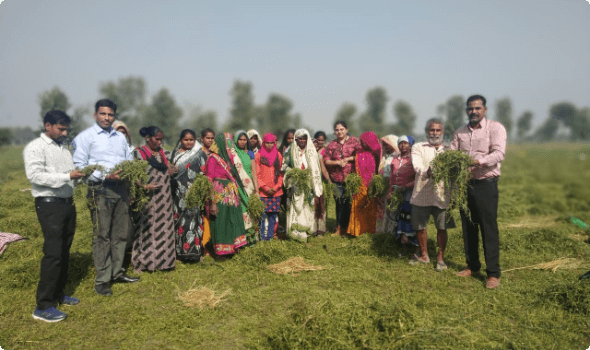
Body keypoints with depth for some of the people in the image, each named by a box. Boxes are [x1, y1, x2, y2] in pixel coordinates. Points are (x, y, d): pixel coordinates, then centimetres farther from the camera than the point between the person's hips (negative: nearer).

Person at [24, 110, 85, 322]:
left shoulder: (63, 148, 17)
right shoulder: (35, 147, -7)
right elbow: (34, 176, -19)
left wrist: (79, 174, -4)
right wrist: (67, 176, -22)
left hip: (68, 203, 8)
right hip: (49, 205, -8)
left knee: (64, 252, 13)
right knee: (53, 253, -10)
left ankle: (58, 294, 25)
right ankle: (43, 307, -4)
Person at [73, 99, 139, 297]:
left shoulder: (120, 137, 18)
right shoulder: (85, 137, -1)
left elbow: (130, 160, 20)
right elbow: (79, 166, -8)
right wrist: (105, 176, -17)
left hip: (121, 188, 6)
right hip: (100, 189, -6)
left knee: (121, 233, 11)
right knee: (102, 236, -4)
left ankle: (117, 272, 24)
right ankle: (102, 280, 5)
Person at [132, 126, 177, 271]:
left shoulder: (164, 153, 14)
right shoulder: (138, 153, -1)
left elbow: (171, 172, 16)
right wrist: (144, 186, -21)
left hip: (164, 198, 5)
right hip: (147, 198, -5)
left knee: (164, 229, 6)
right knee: (146, 229, -1)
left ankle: (163, 260, 15)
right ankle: (144, 261, 10)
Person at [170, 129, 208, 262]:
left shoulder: (200, 154, 6)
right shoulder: (174, 154, 17)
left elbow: (205, 173, 1)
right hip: (178, 193, 3)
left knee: (192, 218, -8)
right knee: (178, 219, 2)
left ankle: (193, 250, -4)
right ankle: (179, 250, 9)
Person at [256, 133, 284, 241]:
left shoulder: (278, 155, 10)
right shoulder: (258, 155, 2)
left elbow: (281, 173, 9)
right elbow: (256, 174, -1)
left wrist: (276, 187, -4)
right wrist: (265, 188, -9)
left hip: (276, 191, 3)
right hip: (262, 191, -3)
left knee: (273, 215, 6)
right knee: (262, 215, -3)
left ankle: (270, 237, 16)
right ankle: (262, 238, 7)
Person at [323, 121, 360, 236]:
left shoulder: (354, 141, 4)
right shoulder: (331, 145, 11)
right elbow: (326, 161, 6)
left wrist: (347, 159, -9)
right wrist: (338, 162, -8)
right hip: (337, 179, 2)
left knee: (350, 203, 1)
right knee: (339, 203, 5)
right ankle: (339, 228, 14)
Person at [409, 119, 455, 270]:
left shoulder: (448, 150, 13)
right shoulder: (418, 148, 6)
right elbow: (417, 166, -11)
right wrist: (428, 172, -32)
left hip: (442, 195, 1)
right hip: (421, 194, 0)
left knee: (442, 228, 3)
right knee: (419, 226, 10)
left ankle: (440, 257, 23)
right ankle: (424, 255, 31)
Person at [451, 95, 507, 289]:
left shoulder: (495, 128, -1)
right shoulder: (459, 133, 14)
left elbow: (499, 153, -14)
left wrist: (478, 161, -30)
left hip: (485, 184, -5)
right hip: (465, 184, 5)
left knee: (489, 228, -4)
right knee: (468, 227, 10)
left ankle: (493, 273, 4)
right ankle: (472, 266, 23)